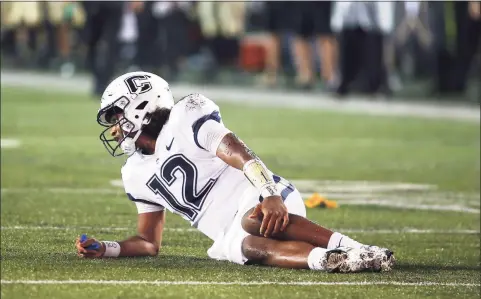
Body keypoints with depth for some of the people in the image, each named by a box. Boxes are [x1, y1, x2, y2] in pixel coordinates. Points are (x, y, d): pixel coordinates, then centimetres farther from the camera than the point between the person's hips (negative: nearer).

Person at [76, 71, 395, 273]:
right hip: (231, 236, 4)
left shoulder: (184, 120, -3)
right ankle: (332, 260, -57)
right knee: (247, 248, -34)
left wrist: (270, 195, -34)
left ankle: (351, 247, -47)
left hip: (260, 200, -4)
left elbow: (240, 155, -16)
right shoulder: (138, 174, 20)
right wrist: (105, 249, 5)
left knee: (253, 220, -42)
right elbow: (149, 242, 24)